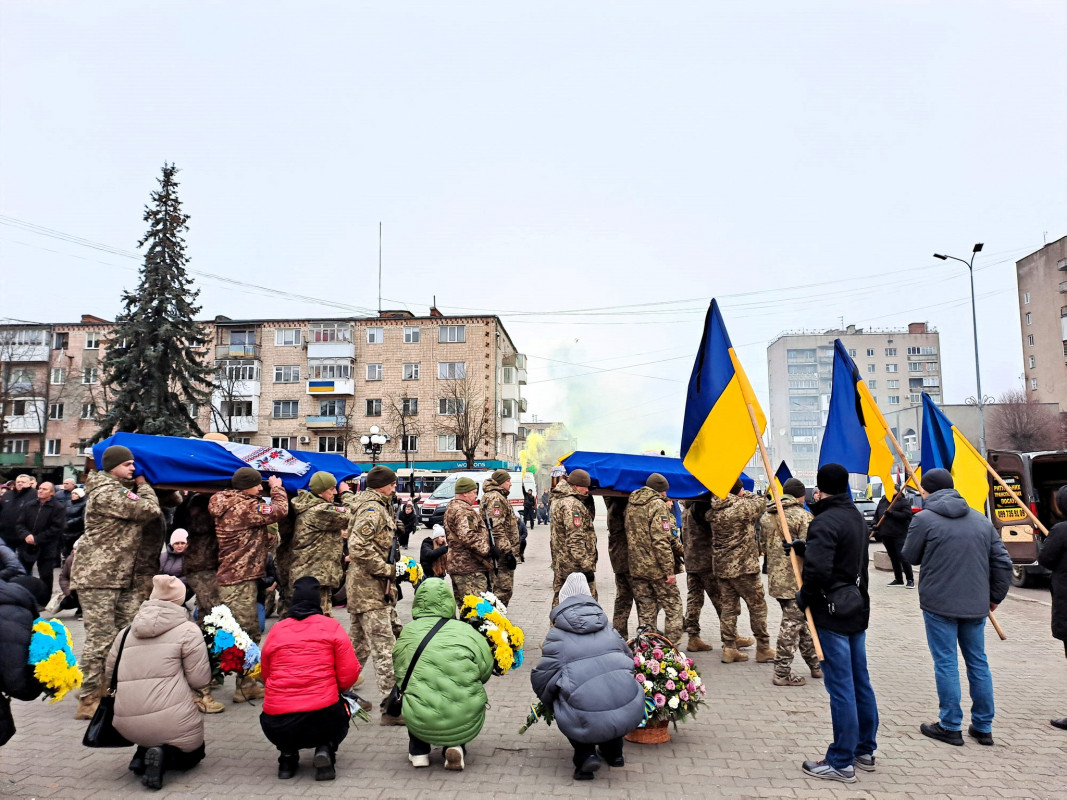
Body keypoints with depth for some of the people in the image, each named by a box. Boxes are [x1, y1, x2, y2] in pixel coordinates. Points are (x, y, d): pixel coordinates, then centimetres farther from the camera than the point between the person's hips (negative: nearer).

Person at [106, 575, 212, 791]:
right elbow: (200, 680, -6)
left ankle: (142, 754, 6)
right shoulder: (188, 630, -4)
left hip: (126, 724, 5)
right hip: (170, 721, -5)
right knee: (193, 754, 23)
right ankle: (165, 755, -8)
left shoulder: (126, 632, 12)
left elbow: (109, 677, 20)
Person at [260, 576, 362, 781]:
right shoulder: (331, 627, 1)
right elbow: (350, 675, -2)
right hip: (322, 721, -2)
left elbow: (266, 676, 16)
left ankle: (287, 755, 12)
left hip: (277, 728, 2)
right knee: (341, 710, 31)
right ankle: (325, 749, 4)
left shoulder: (276, 630, 6)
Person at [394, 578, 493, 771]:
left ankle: (418, 751, 29)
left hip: (421, 724, 1)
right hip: (465, 724, -1)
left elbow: (399, 673, 8)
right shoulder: (466, 631, -3)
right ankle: (456, 747, 13)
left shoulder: (407, 633, -2)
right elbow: (486, 671, 1)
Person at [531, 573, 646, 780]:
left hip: (588, 723, -3)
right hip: (630, 714, 4)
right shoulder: (609, 630, 15)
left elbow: (542, 679, 3)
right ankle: (613, 751, 39)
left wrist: (550, 703, 25)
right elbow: (630, 660, 26)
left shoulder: (557, 636, 3)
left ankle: (585, 754, 11)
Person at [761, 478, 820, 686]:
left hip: (776, 577, 8)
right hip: (797, 580, -8)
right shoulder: (802, 516, -13)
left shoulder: (766, 516, 10)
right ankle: (782, 672, 4)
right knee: (792, 623, 0)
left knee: (800, 621, 19)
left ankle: (815, 663, 30)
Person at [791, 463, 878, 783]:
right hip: (857, 608, 9)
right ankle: (865, 751, 28)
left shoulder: (825, 522, -19)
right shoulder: (856, 516, 11)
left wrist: (804, 597, -12)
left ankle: (841, 762, 5)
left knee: (841, 688, -3)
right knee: (860, 682, 16)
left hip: (832, 613, -9)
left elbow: (817, 569, -28)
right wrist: (801, 547, 12)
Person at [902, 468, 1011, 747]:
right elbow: (1002, 562, 8)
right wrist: (995, 595, 17)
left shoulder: (924, 519, -10)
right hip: (975, 604, 5)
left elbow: (909, 557, 0)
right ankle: (983, 727, 22)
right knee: (978, 663, 14)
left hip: (939, 603, -5)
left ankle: (950, 727, 8)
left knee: (946, 664, 2)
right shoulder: (980, 519, 7)